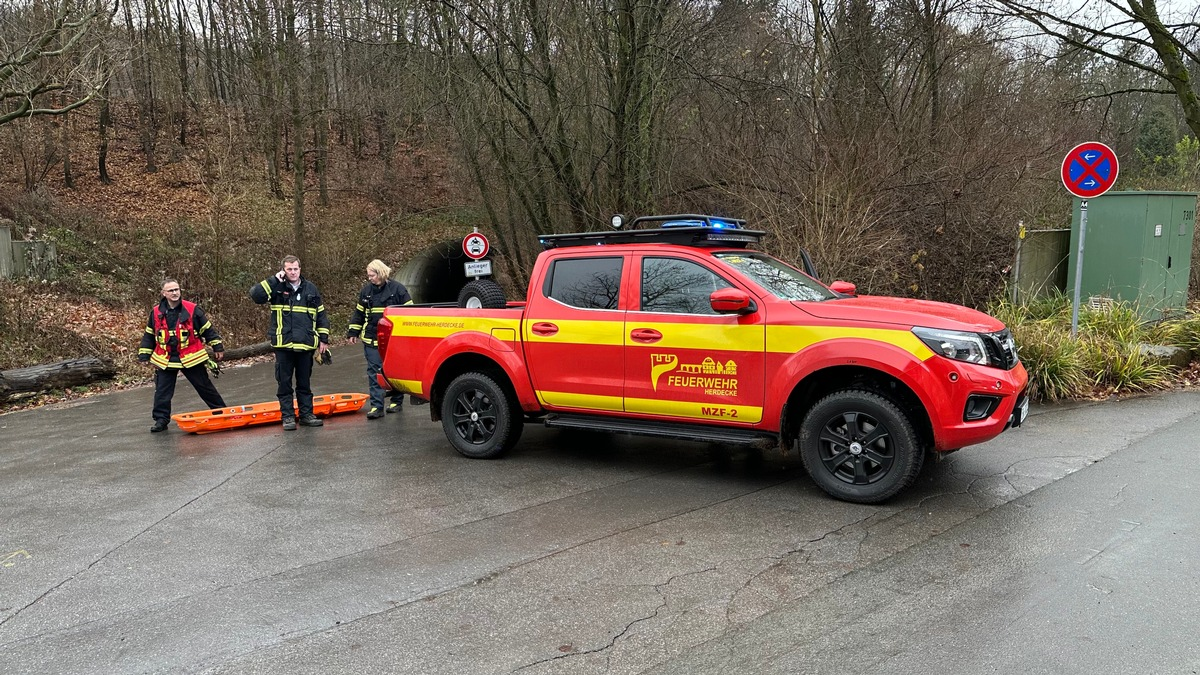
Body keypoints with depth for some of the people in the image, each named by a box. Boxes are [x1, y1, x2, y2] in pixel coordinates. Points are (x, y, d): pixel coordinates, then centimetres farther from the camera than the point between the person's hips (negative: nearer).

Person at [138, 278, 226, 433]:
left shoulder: (192, 310, -7)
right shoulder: (156, 313, 1)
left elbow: (208, 330, 1)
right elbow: (149, 336, 12)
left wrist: (217, 347, 2)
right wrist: (144, 355, 11)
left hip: (191, 358, -2)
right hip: (165, 360, 2)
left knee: (205, 387, 7)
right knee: (162, 391, 3)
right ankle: (161, 420, 13)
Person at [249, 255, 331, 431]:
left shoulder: (311, 289, 8)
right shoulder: (277, 288, 0)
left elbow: (321, 315, 12)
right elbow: (255, 294, -17)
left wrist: (323, 339, 7)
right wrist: (275, 280, -15)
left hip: (306, 345, 2)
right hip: (283, 345, -2)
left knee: (305, 383, 11)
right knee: (284, 382, 4)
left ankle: (307, 414, 18)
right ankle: (288, 416, 11)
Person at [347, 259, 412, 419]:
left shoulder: (397, 289, -5)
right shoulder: (366, 291, 7)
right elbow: (359, 313, 15)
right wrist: (353, 332, 11)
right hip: (372, 340, 3)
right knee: (374, 372, -2)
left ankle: (396, 401, 23)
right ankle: (376, 406, -3)